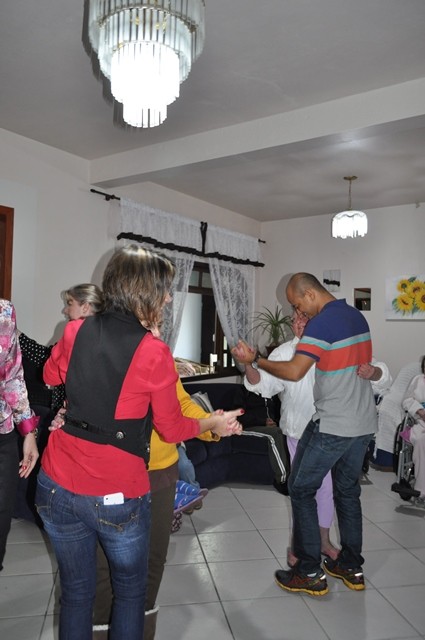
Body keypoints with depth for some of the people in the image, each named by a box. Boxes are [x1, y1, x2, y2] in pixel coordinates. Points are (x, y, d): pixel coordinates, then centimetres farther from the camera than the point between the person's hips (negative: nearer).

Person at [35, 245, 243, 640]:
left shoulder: (75, 331, -5)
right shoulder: (154, 352, -16)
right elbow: (172, 429, -6)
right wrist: (214, 423, 13)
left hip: (57, 488, 4)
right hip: (117, 496, -4)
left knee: (76, 592, 23)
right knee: (130, 592, 23)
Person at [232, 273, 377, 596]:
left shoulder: (323, 323, -18)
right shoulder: (357, 316, 8)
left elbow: (294, 372, -24)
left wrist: (254, 359, -13)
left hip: (332, 425, -8)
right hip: (365, 423, 9)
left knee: (301, 489, 6)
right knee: (348, 491, 20)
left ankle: (310, 573, 12)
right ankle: (352, 568, 30)